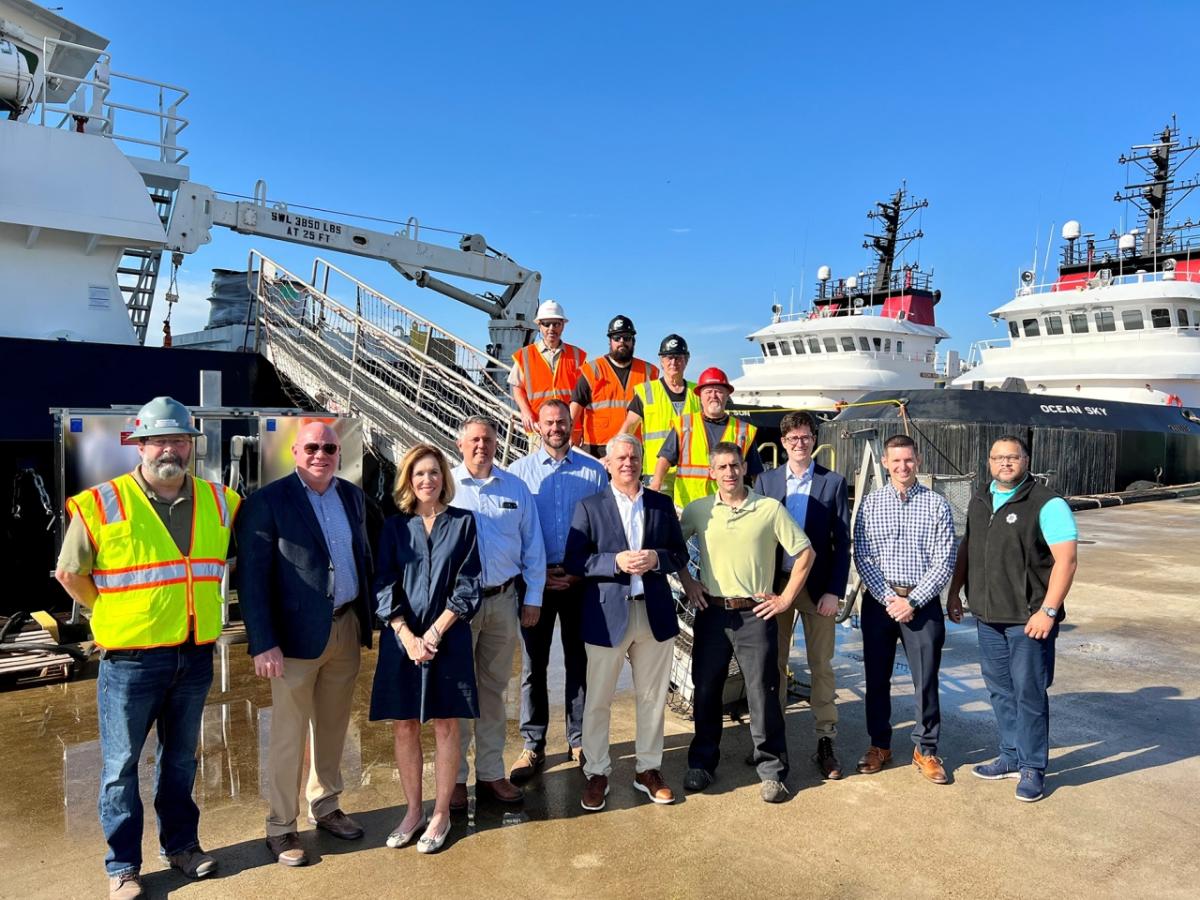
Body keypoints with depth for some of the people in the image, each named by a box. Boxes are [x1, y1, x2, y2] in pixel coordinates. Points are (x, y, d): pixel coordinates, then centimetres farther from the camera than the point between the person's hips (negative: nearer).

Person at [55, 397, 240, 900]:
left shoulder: (218, 501, 2)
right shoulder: (101, 505, -10)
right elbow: (70, 574, 0)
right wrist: (112, 613, 3)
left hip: (195, 656, 4)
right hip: (130, 657, -3)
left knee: (180, 759, 18)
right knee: (121, 764, 8)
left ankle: (181, 844, 34)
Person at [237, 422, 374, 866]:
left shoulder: (353, 496, 8)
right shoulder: (268, 501, -9)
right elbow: (252, 576, -12)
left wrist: (368, 620, 8)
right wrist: (263, 643, -17)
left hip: (347, 628, 5)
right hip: (298, 634, -5)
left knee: (333, 726, 18)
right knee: (289, 734, 6)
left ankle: (325, 806, 36)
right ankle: (281, 827, 22)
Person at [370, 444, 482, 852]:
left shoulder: (462, 523, 1)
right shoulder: (395, 526, 4)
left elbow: (468, 586, -3)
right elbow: (384, 587, -1)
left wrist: (434, 634, -10)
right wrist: (408, 638, -12)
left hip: (448, 638, -1)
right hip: (401, 639, 1)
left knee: (445, 726, 5)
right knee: (404, 726, 7)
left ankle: (441, 815, 19)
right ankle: (413, 811, 24)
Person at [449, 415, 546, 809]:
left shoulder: (516, 488, 6)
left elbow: (532, 545, 8)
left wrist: (533, 597, 5)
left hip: (503, 600, 3)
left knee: (493, 688, 13)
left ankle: (491, 773, 24)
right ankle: (455, 777, 18)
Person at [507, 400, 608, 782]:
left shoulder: (593, 471, 2)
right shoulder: (520, 471, 1)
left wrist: (582, 571, -7)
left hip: (580, 579, 1)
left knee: (580, 661, 9)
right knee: (533, 664, 5)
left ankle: (579, 740, 23)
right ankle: (533, 746, 17)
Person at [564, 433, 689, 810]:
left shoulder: (662, 505, 7)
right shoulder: (589, 506, -1)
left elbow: (681, 555, 9)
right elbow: (573, 561, -6)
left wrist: (656, 558, -12)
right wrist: (616, 562, -19)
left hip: (654, 613, 3)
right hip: (607, 614, -3)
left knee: (652, 697, 13)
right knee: (598, 700, 6)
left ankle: (647, 769, 30)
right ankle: (596, 773, 23)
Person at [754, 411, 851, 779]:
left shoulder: (833, 482, 0)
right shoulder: (766, 480, 4)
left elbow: (842, 541, -1)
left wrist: (834, 591, -8)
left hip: (818, 585, -1)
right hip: (776, 584, 1)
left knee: (821, 665, 7)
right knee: (774, 663, 9)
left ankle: (825, 741, 17)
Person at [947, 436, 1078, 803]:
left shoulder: (1047, 504, -11)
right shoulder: (979, 502, 10)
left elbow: (1066, 560, -15)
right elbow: (966, 548, 20)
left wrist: (1048, 611, -19)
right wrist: (955, 592, 17)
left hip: (1029, 620, -6)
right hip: (987, 617, 6)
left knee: (1029, 694, 2)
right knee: (1000, 690, 15)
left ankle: (1032, 768, 16)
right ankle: (1012, 757, 29)